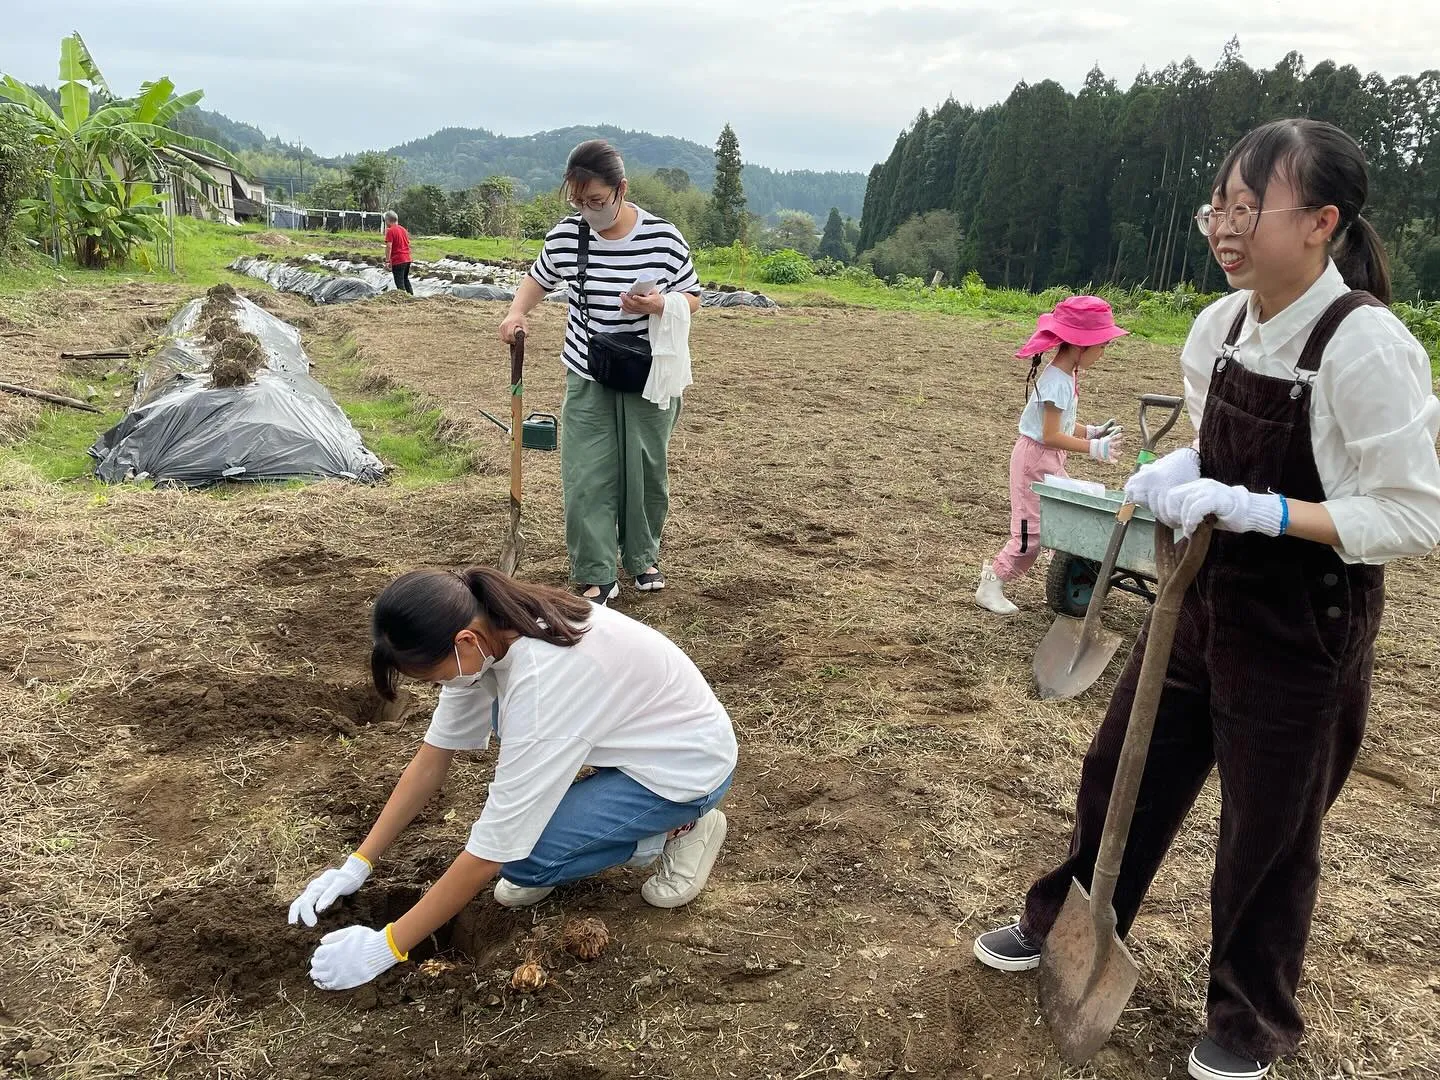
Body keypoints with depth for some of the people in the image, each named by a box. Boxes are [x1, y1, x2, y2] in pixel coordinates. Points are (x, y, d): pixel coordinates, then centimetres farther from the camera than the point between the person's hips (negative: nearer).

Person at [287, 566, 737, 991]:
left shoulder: (543, 681, -36)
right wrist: (358, 863, -3)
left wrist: (385, 947, -21)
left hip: (688, 764, -8)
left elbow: (491, 851, -29)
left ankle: (676, 829, 1)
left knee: (520, 855, -19)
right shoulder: (486, 633, -13)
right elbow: (434, 756, -1)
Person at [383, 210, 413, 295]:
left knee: (399, 282, -4)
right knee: (405, 279, 22)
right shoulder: (403, 229, 12)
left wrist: (387, 261, -16)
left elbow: (389, 246, -18)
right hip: (407, 259, 8)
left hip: (398, 260, -8)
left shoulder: (390, 231, -11)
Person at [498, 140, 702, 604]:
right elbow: (537, 279, 12)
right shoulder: (565, 236, -7)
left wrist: (659, 305, -23)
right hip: (587, 379, 1)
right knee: (586, 478, -3)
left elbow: (692, 298, -1)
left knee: (645, 473, 11)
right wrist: (517, 313, -9)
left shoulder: (663, 237, -13)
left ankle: (642, 558, 32)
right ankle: (597, 576, 7)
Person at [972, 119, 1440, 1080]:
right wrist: (1174, 475, -7)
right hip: (1205, 600, 7)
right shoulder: (1222, 323, -1)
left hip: (1306, 631, -6)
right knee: (1124, 767, 18)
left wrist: (1257, 510, -28)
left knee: (1270, 831, 12)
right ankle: (1066, 925, 44)